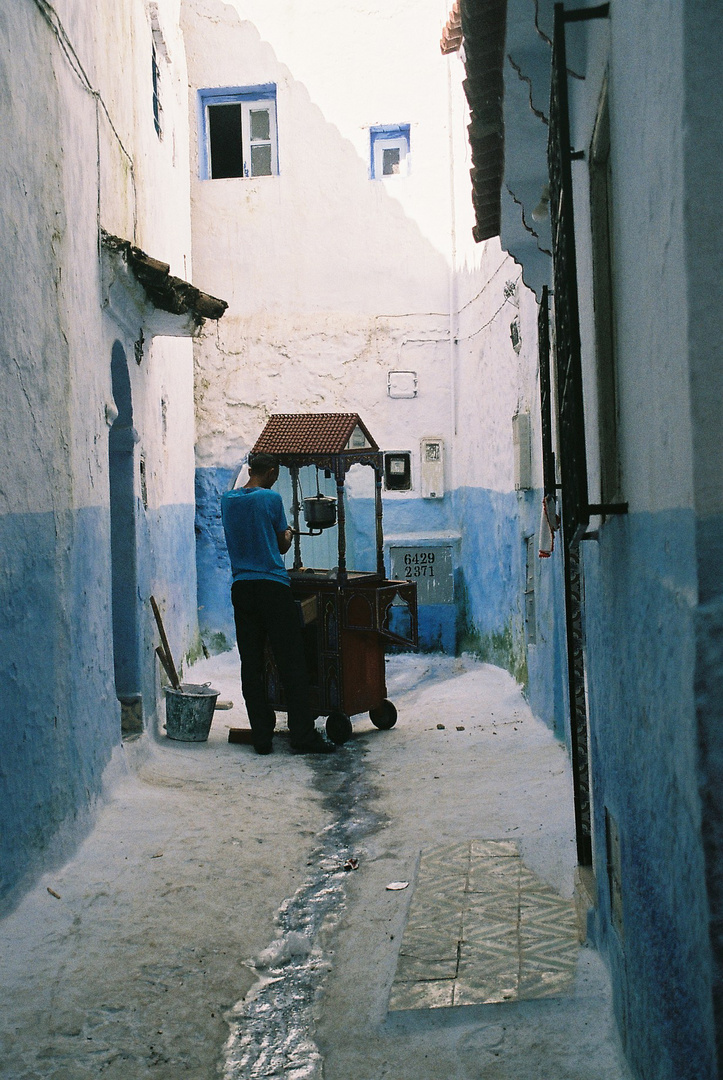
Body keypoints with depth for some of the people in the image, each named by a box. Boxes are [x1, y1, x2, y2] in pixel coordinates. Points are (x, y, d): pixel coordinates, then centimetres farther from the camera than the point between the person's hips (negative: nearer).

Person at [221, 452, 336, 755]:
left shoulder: (227, 500, 9)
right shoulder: (271, 498, -4)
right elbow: (283, 546, 6)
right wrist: (288, 533, 27)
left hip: (241, 588, 5)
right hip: (273, 586, -5)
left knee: (251, 665, 5)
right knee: (291, 663, -1)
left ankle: (262, 737, 6)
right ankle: (303, 735, -2)